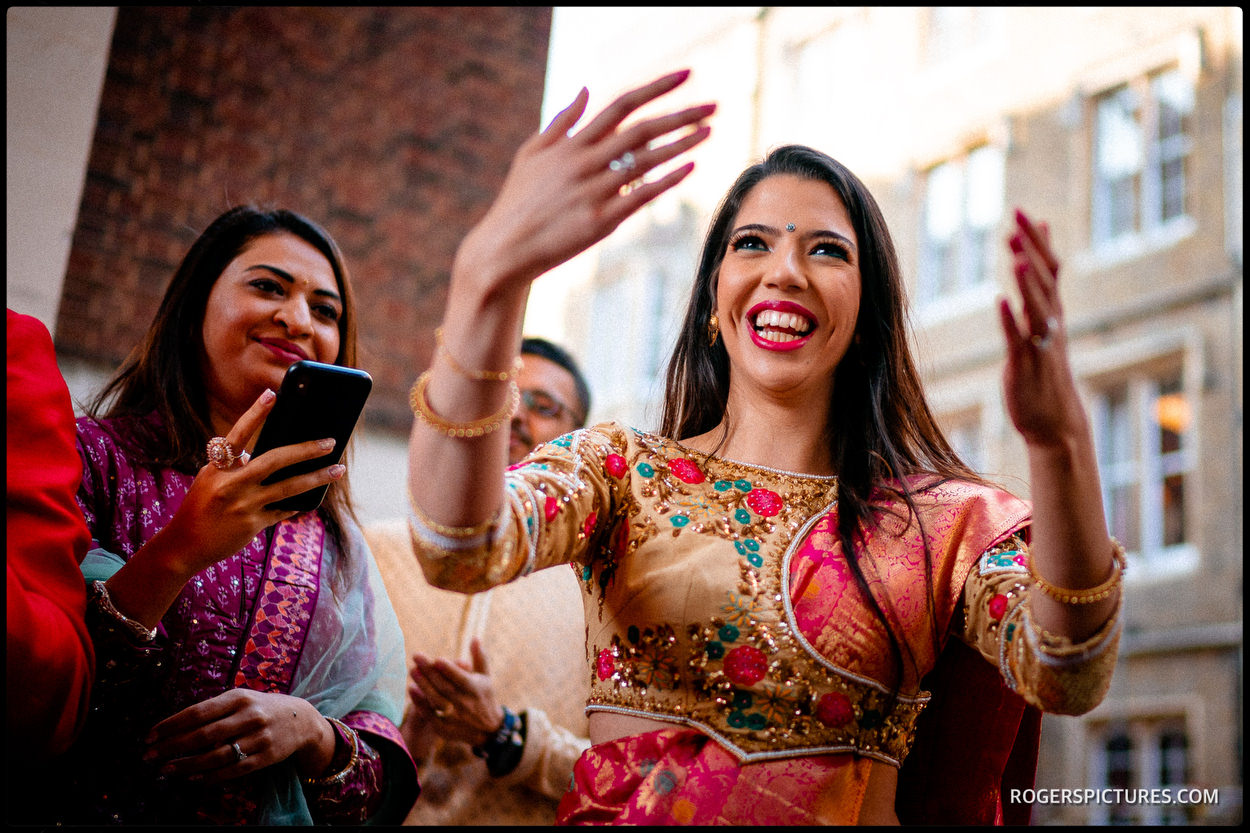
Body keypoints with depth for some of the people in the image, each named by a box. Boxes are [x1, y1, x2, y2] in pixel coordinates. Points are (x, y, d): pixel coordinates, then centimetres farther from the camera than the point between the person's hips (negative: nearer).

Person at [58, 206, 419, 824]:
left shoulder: (339, 544, 10)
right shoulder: (90, 455, 2)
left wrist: (311, 733, -12)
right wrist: (176, 554, -19)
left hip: (276, 812, 3)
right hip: (89, 809, -3)